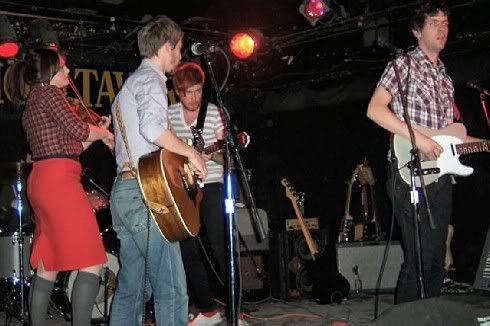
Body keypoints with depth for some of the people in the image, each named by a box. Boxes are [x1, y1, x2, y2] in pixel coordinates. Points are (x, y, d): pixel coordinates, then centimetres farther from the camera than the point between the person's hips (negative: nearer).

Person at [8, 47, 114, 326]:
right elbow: (77, 129, -14)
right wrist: (104, 133, 4)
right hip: (59, 180, -10)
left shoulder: (32, 104, 25)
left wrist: (95, 133, 17)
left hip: (42, 181, 10)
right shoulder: (49, 93, -3)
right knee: (92, 262, -10)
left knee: (49, 265, 12)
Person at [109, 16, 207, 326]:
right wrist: (191, 152, -12)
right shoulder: (150, 79, -7)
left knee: (131, 288, 11)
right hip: (145, 194, -10)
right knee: (172, 290, -10)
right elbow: (153, 127, -25)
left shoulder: (130, 82, 25)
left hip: (124, 191, 10)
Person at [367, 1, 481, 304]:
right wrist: (418, 138, -18)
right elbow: (375, 109, -12)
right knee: (420, 257, -11)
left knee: (437, 257, 10)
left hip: (441, 174, 7)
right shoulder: (405, 64, -1)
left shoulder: (445, 78, 21)